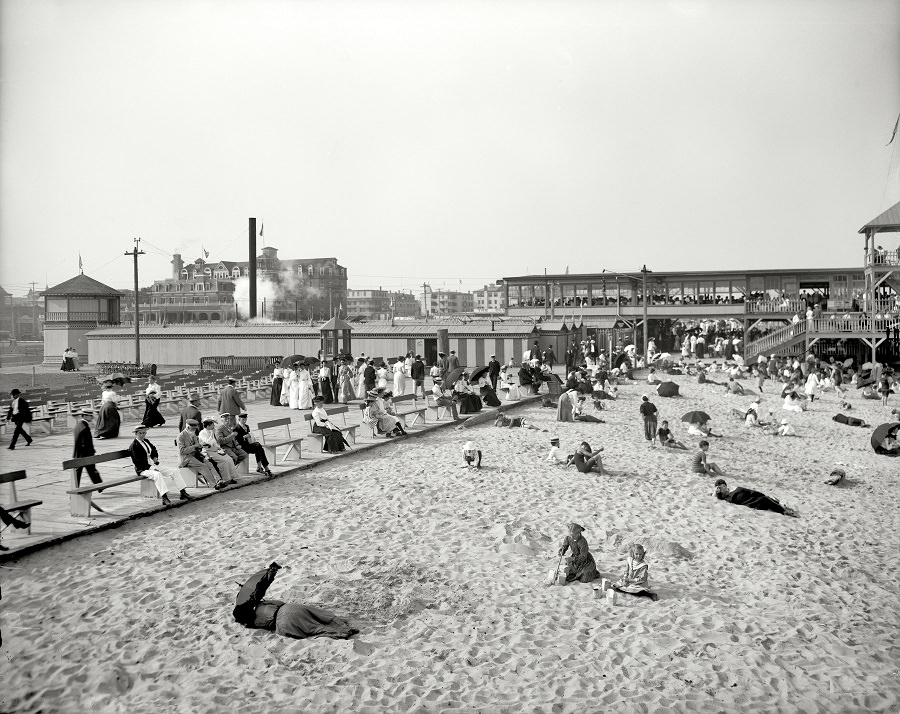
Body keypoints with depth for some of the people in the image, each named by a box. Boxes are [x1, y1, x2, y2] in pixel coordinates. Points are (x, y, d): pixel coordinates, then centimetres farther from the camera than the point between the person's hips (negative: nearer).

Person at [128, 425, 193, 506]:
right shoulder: (133, 446, -10)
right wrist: (151, 467, -23)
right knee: (157, 474, -40)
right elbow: (138, 462, -17)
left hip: (153, 466, 9)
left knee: (175, 471, -3)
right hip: (143, 469, -9)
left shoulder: (146, 441, 14)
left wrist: (155, 458, 8)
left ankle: (183, 493, -3)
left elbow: (154, 450, 30)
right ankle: (164, 498, -47)